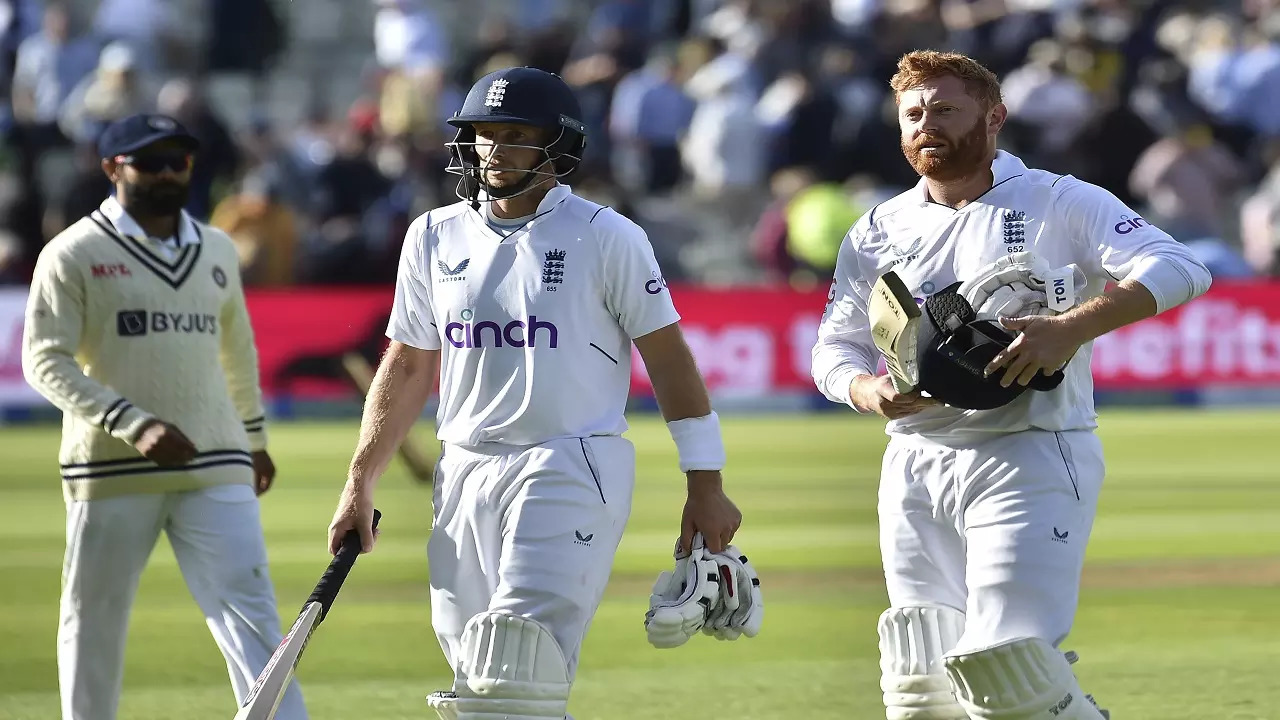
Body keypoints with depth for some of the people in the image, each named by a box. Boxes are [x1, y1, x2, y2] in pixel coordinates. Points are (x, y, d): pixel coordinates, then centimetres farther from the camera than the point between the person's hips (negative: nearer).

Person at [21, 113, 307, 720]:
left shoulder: (216, 251, 13)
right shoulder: (73, 255, -3)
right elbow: (45, 362, -10)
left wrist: (254, 435, 33)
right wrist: (132, 424, -21)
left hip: (214, 469, 3)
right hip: (110, 468, -3)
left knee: (249, 609, -8)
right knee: (93, 619, 4)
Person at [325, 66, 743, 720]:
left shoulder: (606, 238, -3)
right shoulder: (435, 237, 11)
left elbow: (669, 358, -1)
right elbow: (408, 367, 17)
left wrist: (706, 485, -4)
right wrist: (360, 483, 12)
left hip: (572, 474, -5)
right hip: (465, 476, 5)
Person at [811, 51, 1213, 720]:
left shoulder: (1061, 204, -2)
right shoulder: (878, 231, 13)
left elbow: (1178, 269, -14)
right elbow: (834, 346, 16)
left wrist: (1073, 328, -29)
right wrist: (869, 391, -9)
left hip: (1028, 460, -5)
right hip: (915, 467, 6)